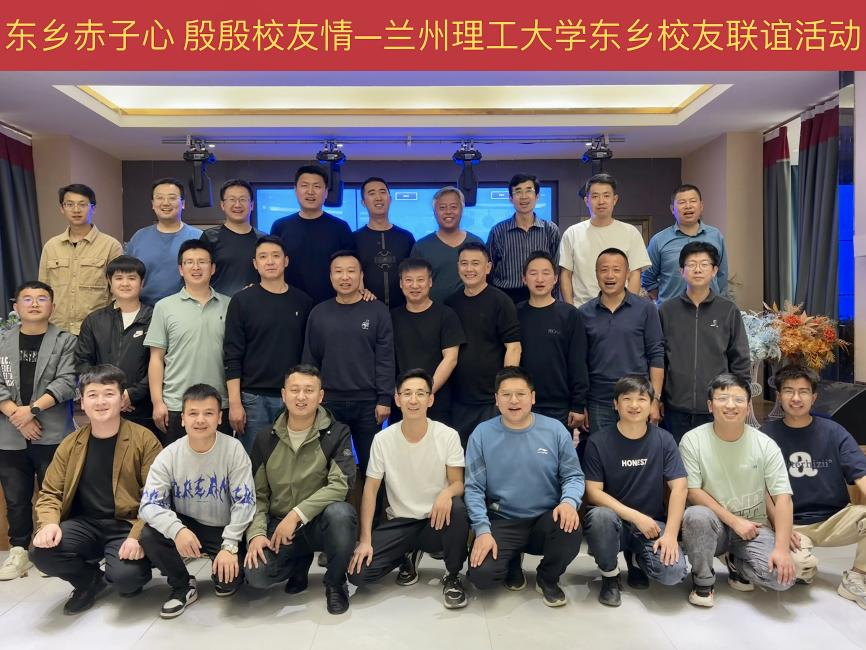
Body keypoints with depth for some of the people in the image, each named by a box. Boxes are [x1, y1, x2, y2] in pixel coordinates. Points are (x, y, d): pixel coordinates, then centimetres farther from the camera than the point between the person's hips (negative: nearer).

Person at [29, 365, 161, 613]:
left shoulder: (144, 440, -8)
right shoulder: (70, 445, 5)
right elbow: (50, 493, 10)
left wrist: (138, 536, -23)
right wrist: (49, 523, -12)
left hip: (126, 525, -4)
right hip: (85, 523, 4)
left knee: (125, 576, -29)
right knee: (41, 553, -23)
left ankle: (138, 573, 12)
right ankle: (91, 580, 9)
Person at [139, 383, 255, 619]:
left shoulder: (234, 450, -18)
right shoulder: (168, 456, -12)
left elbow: (244, 502, -17)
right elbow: (149, 504, -18)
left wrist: (229, 546, -25)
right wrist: (176, 529, -37)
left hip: (223, 529, -2)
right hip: (186, 527, 3)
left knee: (229, 578, -25)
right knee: (149, 535, -25)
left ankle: (225, 578, 17)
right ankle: (183, 586, 2)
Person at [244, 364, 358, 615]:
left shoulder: (337, 433, -8)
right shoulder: (265, 439, 4)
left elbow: (341, 484, -19)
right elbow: (258, 494, 6)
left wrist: (297, 514, -24)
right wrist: (256, 533, -10)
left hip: (320, 522, -2)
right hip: (278, 524, 3)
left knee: (339, 512, -36)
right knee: (255, 575, -24)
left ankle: (335, 582, -5)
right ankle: (301, 562, 13)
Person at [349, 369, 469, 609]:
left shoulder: (448, 436, -11)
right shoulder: (383, 439, -8)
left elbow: (458, 483, -10)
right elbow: (371, 490, -3)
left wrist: (446, 493, -36)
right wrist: (365, 540, -10)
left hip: (437, 519, -1)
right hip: (399, 522, 1)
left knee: (457, 508, -36)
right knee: (358, 572, -18)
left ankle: (452, 576, -7)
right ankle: (410, 554, 14)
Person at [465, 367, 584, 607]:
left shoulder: (555, 430, -3)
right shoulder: (482, 434, -5)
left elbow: (574, 476, 1)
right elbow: (474, 487, -5)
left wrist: (569, 501, -21)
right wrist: (482, 529, -16)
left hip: (546, 520, 1)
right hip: (502, 523, 0)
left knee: (570, 528, -32)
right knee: (481, 575, -23)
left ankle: (548, 579, 2)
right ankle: (512, 561, 17)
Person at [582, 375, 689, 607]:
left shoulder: (663, 440, -1)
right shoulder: (599, 442, -8)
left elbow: (679, 487, -6)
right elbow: (593, 492, -11)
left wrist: (671, 534, -17)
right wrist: (635, 516, -19)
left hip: (652, 524, 2)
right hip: (615, 522, -2)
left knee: (674, 572, -25)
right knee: (599, 516, -36)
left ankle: (636, 558, 13)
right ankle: (610, 575, -5)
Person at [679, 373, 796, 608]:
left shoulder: (765, 445, -7)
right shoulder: (692, 441, -11)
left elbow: (783, 497, -11)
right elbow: (692, 491, -11)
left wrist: (781, 548, -21)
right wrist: (734, 521, -17)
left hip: (753, 526, 1)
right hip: (713, 525, -1)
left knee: (782, 576, -25)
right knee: (696, 515, -36)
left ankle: (737, 564, 12)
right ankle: (703, 580, -7)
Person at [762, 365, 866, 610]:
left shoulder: (833, 432, 1)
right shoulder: (767, 435, -4)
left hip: (835, 519, 2)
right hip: (791, 525, -2)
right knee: (795, 566, -32)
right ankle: (805, 570, 8)